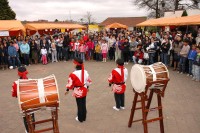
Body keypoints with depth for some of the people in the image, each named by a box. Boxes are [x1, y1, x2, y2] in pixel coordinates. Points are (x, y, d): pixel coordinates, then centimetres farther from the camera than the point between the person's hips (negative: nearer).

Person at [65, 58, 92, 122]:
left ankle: (80, 118, 23)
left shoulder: (73, 74, -21)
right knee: (83, 104, 17)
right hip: (84, 90, 5)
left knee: (79, 105, 8)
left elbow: (70, 84, -14)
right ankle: (84, 117, 30)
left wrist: (67, 90, 2)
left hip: (78, 91, -5)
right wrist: (87, 87, 24)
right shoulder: (85, 72, -3)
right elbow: (88, 81, 8)